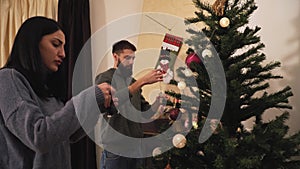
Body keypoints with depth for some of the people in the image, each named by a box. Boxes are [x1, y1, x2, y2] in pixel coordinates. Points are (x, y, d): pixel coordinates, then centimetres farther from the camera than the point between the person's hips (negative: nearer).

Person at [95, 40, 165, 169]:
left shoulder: (133, 82, 14)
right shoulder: (104, 78, -5)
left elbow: (145, 113, 11)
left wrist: (157, 103, -10)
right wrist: (142, 82, -28)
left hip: (136, 148, 6)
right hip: (115, 150, -6)